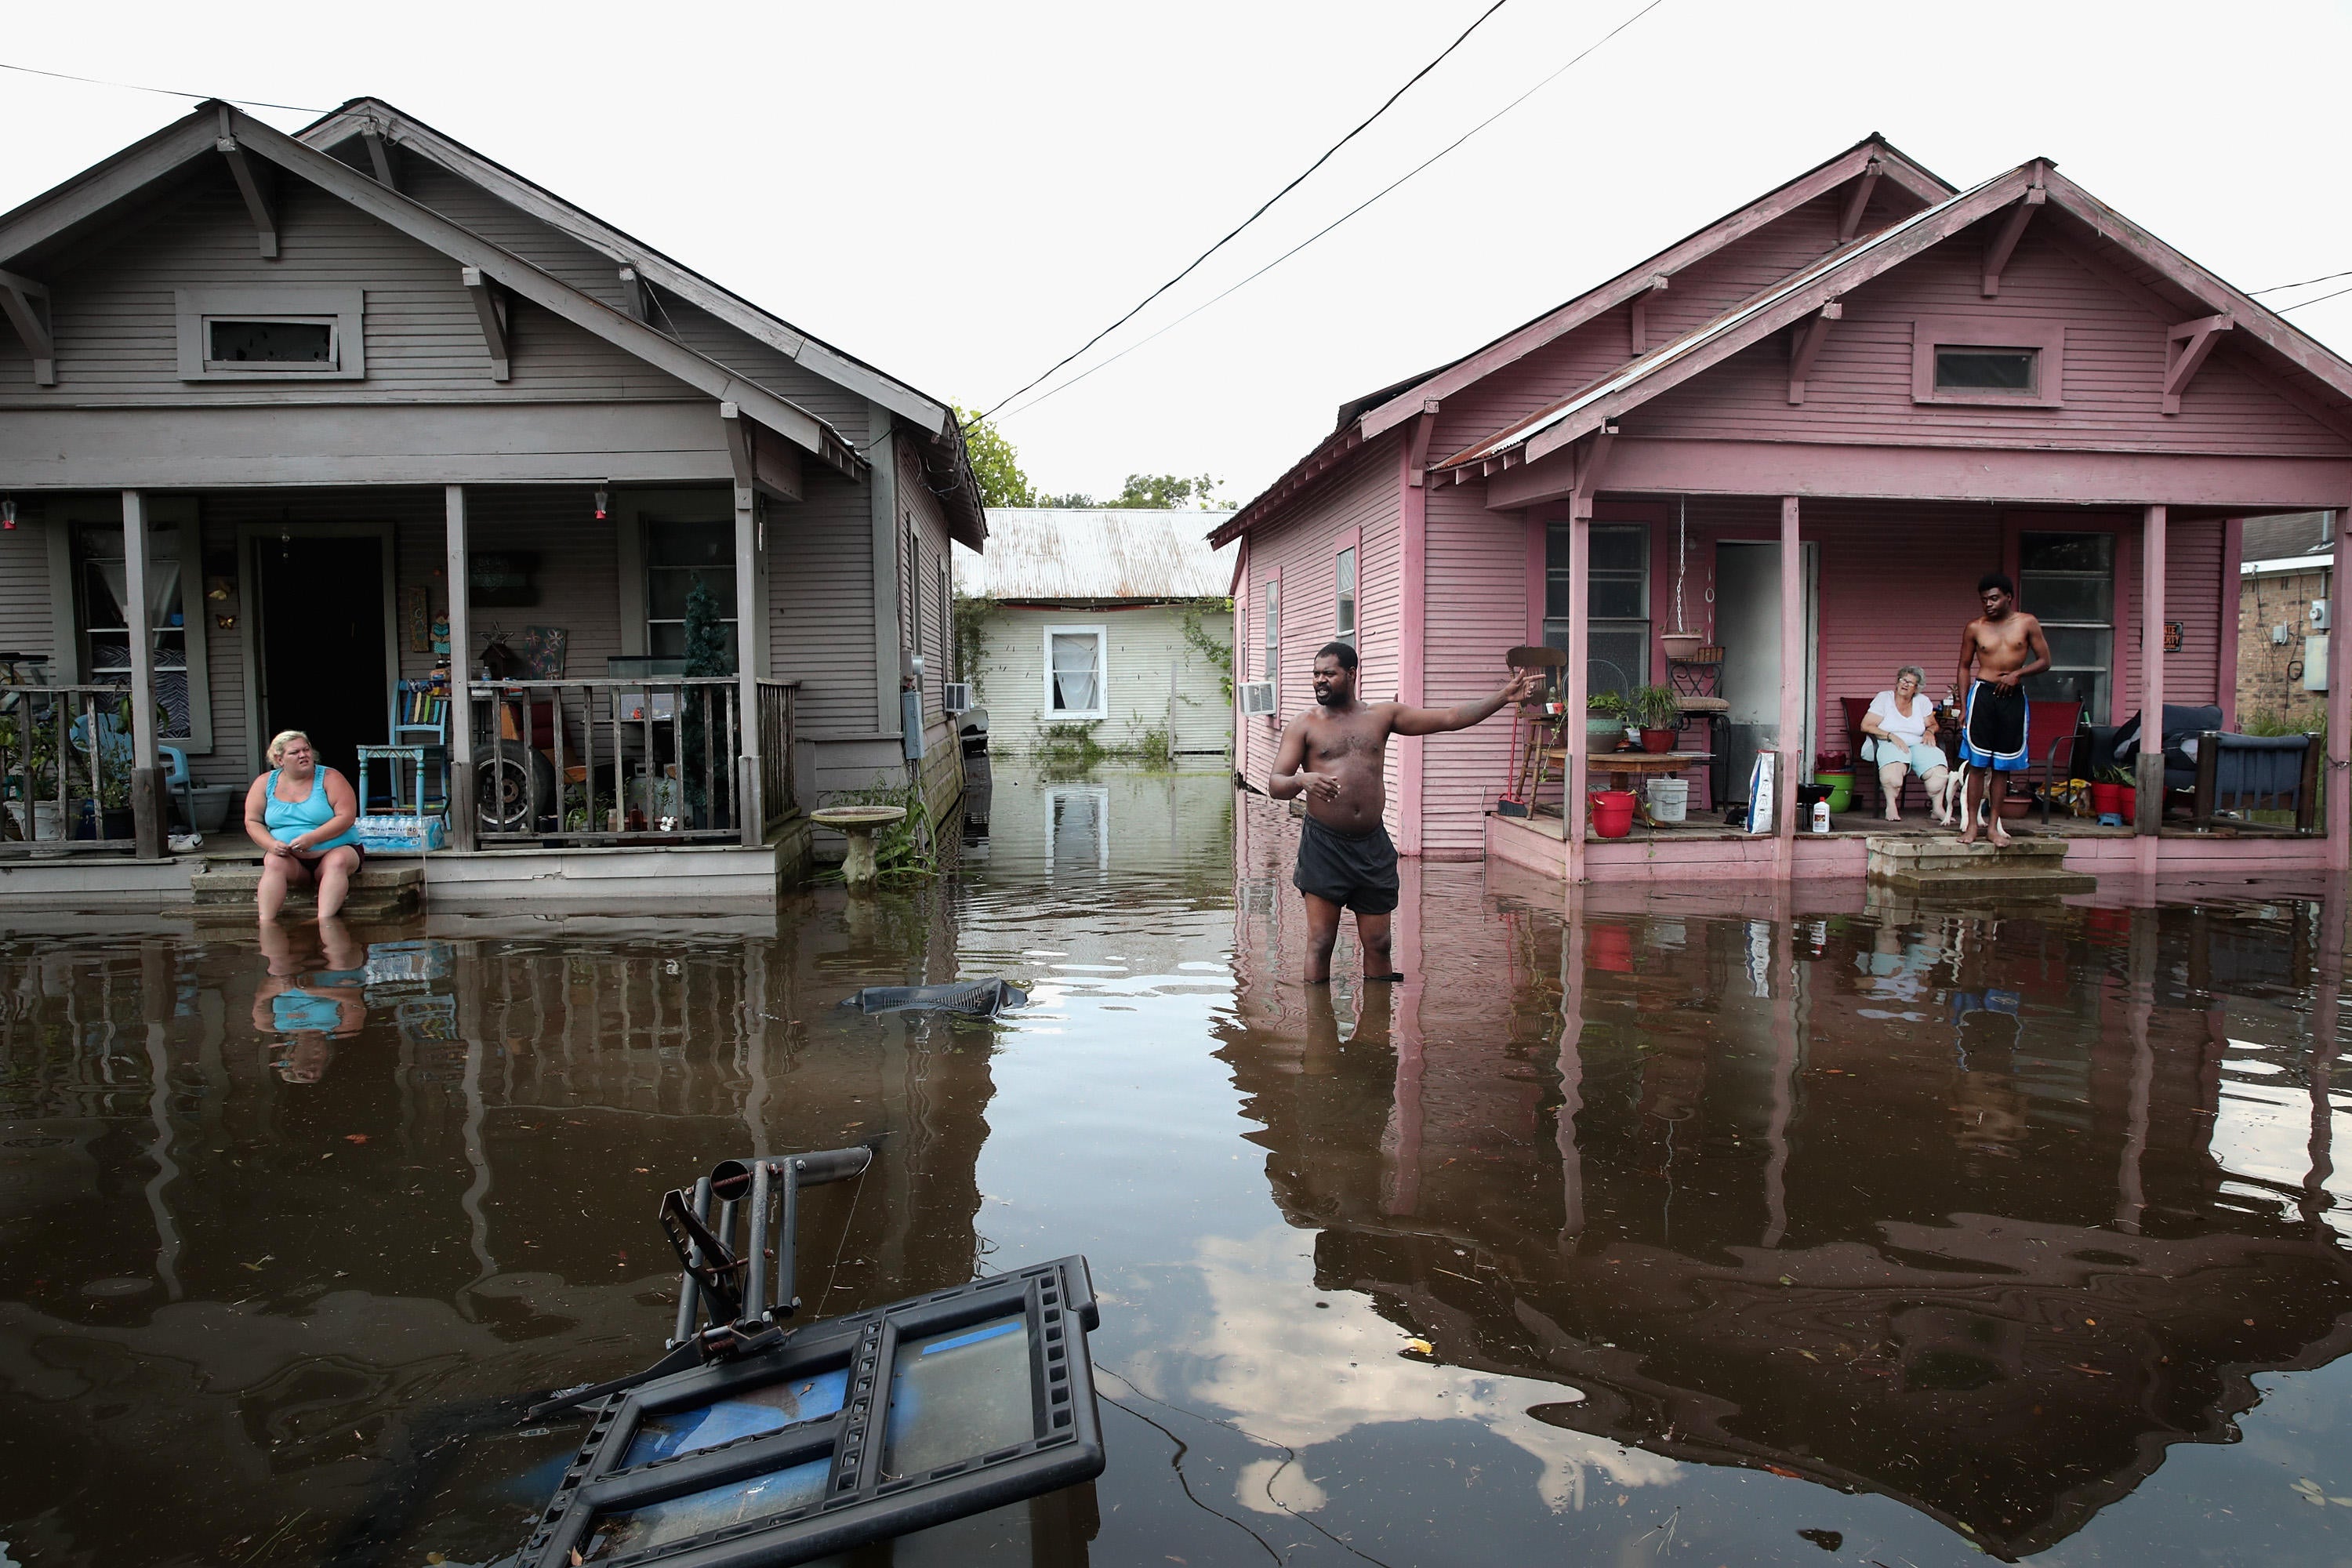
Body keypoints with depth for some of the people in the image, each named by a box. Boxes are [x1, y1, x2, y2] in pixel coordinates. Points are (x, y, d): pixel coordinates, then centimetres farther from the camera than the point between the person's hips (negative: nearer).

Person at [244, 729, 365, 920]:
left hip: (335, 849, -2)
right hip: (289, 857, 2)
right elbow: (252, 821, 8)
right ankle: (265, 925, -37)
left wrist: (312, 838, -23)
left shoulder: (330, 778, -3)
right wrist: (272, 844, -13)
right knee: (274, 863, -30)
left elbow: (346, 817, -11)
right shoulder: (265, 783, 7)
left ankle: (324, 921, -43)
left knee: (338, 861, -34)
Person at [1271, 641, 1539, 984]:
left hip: (1373, 845, 3)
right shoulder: (1304, 726, 3)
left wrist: (1505, 696, 5)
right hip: (1324, 844, -3)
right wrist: (1302, 780, -27)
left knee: (1378, 944, 7)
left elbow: (1450, 718, 11)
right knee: (1320, 943, -3)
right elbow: (1275, 785, -4)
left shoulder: (1382, 716, 12)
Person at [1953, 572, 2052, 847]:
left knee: (2002, 766, 6)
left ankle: (1994, 825, 12)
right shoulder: (1975, 628, 3)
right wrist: (1964, 706, 3)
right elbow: (1964, 667, 9)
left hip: (2013, 696, 1)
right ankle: (1971, 824, 0)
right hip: (1982, 693, -1)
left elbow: (2044, 661, 5)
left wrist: (2017, 673, -12)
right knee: (1976, 764, -4)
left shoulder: (2027, 623, 3)